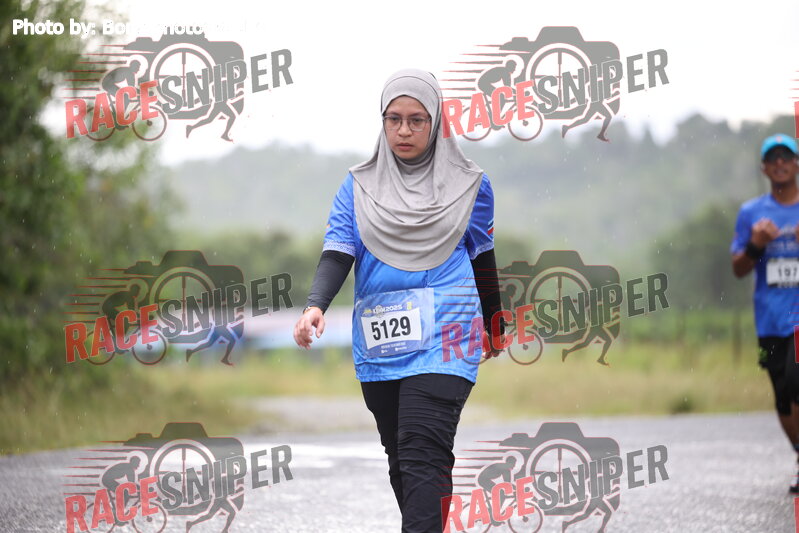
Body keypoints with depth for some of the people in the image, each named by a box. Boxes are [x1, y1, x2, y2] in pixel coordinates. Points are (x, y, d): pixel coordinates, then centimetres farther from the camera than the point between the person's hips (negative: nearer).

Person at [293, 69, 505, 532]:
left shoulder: (468, 184, 5)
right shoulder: (359, 186, 9)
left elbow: (483, 257, 16)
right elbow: (338, 251, -1)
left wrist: (495, 327, 26)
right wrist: (316, 306, -20)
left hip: (443, 340, -3)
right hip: (378, 345, 4)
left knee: (423, 453, -18)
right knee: (400, 457, 12)